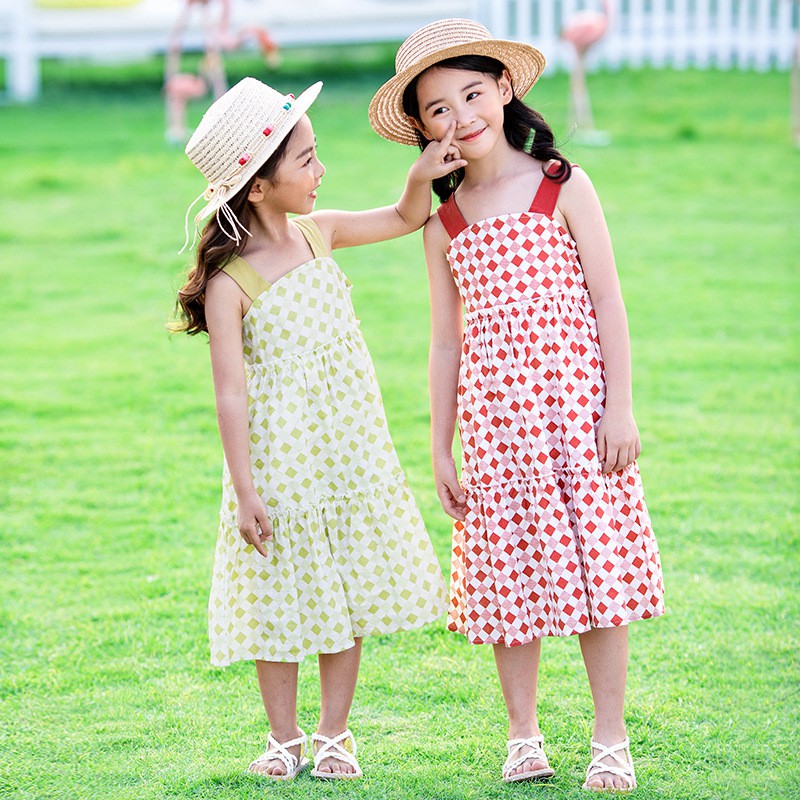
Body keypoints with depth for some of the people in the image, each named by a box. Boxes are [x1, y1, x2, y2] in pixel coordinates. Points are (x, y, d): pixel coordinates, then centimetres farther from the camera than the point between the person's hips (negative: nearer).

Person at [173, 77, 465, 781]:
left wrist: (422, 176, -7)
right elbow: (231, 394, -15)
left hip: (348, 451, 5)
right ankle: (285, 738, 20)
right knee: (284, 599, 5)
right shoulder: (228, 285, -16)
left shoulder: (319, 233, 1)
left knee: (345, 593, 9)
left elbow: (406, 219, 15)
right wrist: (245, 489, -15)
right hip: (279, 458, -5)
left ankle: (334, 735, 20)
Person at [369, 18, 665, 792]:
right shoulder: (443, 220, 6)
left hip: (573, 398, -3)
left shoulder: (563, 188, -2)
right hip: (494, 415, 3)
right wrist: (439, 450, 8)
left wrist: (619, 406, -8)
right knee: (510, 574, 4)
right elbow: (446, 340, 10)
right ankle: (522, 736, 18)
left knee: (596, 565, -2)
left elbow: (607, 301, -2)